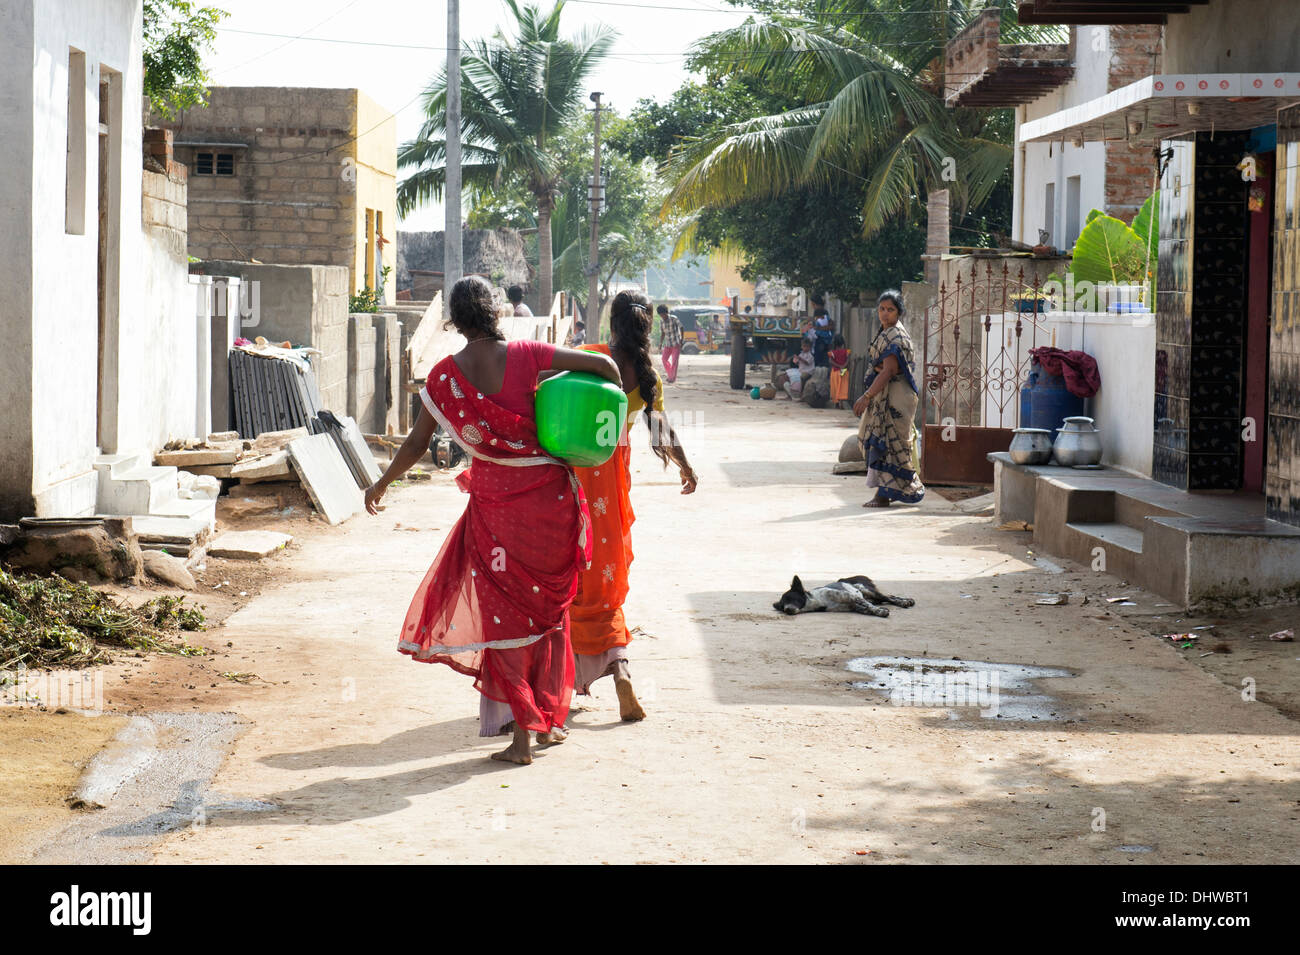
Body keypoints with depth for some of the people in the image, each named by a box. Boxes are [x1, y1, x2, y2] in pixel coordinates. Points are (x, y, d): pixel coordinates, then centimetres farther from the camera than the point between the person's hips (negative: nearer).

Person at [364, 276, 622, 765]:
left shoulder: (445, 375, -6)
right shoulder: (523, 356, -7)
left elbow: (417, 443, 1)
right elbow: (604, 365, -9)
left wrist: (382, 483, 18)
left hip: (494, 499, -1)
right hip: (548, 489, 1)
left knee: (504, 609, 8)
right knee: (549, 605, 17)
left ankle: (520, 733, 4)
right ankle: (549, 718, 25)